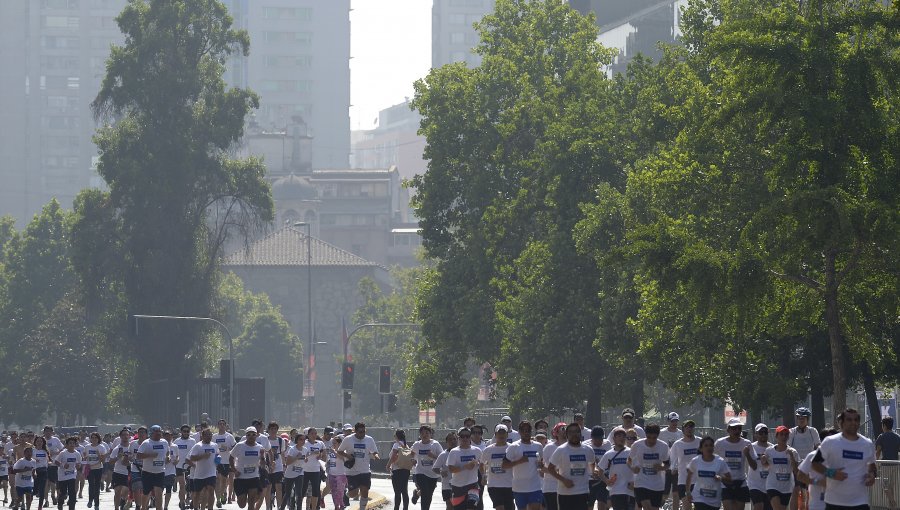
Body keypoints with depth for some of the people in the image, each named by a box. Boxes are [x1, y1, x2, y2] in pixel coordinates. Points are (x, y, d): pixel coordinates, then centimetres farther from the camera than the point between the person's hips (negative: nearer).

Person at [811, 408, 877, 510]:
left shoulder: (868, 445, 7)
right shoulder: (830, 442, -3)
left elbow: (871, 464, 24)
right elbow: (815, 463, 1)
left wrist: (872, 475, 1)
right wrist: (831, 473, -16)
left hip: (860, 502, 2)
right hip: (835, 501, -2)